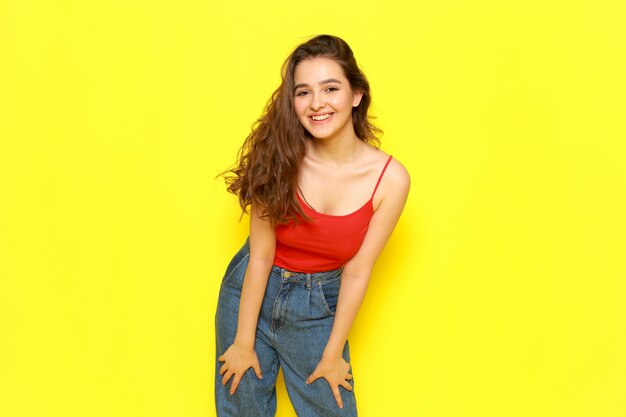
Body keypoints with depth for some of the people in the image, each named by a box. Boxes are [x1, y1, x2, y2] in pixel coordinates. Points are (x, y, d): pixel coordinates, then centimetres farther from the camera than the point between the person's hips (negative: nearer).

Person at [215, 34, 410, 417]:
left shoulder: (390, 178, -18)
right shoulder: (281, 159, -19)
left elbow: (356, 272, -12)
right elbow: (261, 255, -15)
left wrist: (332, 355, -5)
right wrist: (244, 342, -9)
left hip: (320, 305, 0)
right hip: (252, 294, 0)